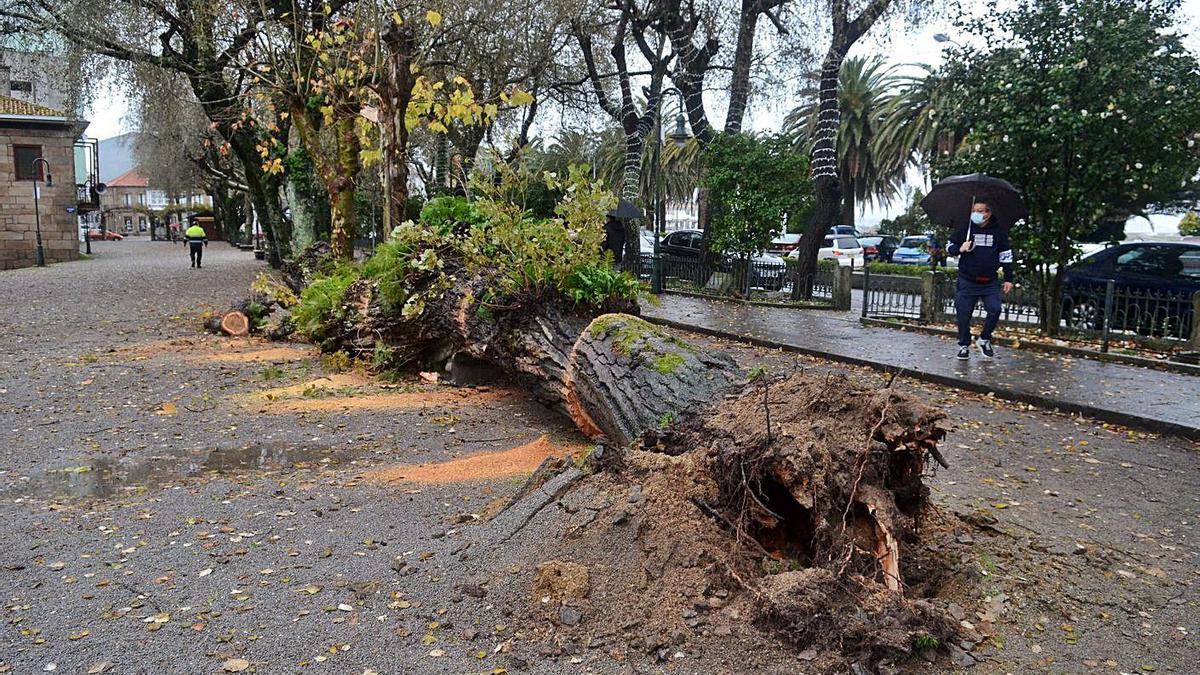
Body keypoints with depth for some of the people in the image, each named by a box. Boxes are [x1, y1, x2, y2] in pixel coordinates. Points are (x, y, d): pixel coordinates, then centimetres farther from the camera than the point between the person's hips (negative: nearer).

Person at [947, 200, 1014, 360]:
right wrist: (960, 249, -14)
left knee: (994, 310, -11)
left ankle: (984, 339, 11)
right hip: (967, 281, -1)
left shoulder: (999, 231, 5)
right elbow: (949, 247, 9)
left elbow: (1006, 256, 11)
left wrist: (1008, 279, 8)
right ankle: (964, 345, 15)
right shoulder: (964, 228, 2)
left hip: (990, 282, 1)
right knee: (963, 314, 0)